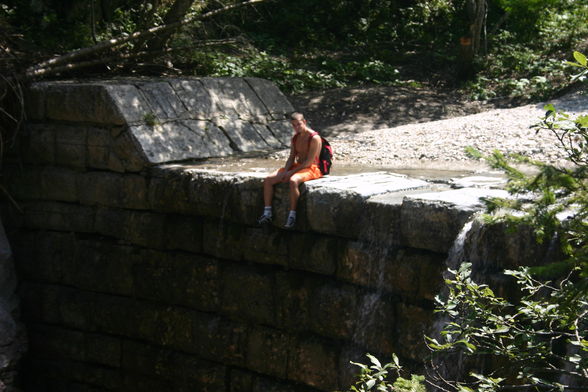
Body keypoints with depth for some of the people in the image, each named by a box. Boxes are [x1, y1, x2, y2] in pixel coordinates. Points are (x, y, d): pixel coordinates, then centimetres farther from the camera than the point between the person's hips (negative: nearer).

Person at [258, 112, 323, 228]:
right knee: (268, 179, -7)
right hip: (296, 167, 8)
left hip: (311, 169, -8)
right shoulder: (295, 138, 12)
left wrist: (291, 172, -20)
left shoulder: (314, 138, -13)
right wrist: (285, 171, -8)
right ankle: (267, 214, -10)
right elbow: (291, 158, 12)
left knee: (293, 181, -40)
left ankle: (292, 215, -35)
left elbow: (309, 162, -18)